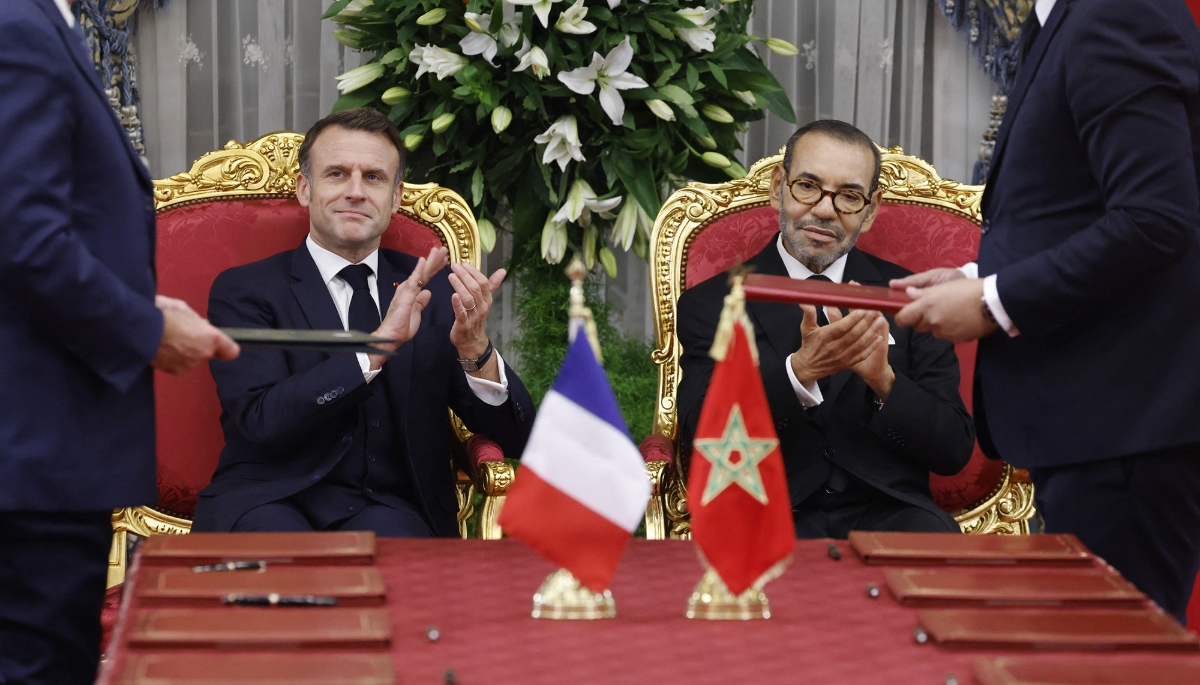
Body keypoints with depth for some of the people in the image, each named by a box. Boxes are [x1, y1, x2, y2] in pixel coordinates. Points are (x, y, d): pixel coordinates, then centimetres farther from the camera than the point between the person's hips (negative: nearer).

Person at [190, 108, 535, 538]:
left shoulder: (433, 291, 14)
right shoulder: (244, 291, 6)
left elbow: (514, 438, 6)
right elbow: (262, 421, -12)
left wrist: (474, 349, -14)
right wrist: (380, 344, -19)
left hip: (390, 507, 2)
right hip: (271, 502, -1)